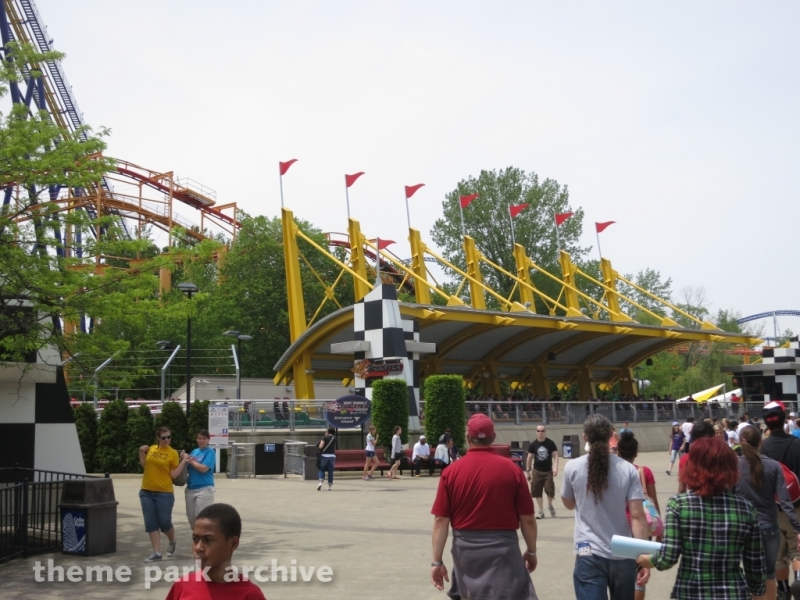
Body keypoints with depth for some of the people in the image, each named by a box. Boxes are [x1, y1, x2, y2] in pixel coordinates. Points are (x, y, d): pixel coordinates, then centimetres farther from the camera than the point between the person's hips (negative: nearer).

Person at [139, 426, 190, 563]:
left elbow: (174, 475, -8)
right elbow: (144, 465, 18)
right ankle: (157, 553, 9)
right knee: (151, 523, 3)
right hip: (146, 492, 4)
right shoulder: (151, 449, 6)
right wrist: (141, 452, 5)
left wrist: (184, 462, -16)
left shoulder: (173, 453, -6)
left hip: (164, 493, -4)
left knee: (164, 522, 0)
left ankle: (172, 542, 31)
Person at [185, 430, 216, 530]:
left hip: (204, 489, -7)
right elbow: (187, 467, 14)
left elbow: (204, 468, -17)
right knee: (191, 517, 13)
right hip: (190, 488, 7)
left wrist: (191, 461, -7)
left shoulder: (210, 452, -7)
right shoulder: (194, 451, 13)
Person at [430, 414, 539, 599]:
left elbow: (441, 521, -4)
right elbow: (527, 519, -1)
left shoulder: (451, 472, -3)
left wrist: (437, 561, 1)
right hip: (503, 548, -2)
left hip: (465, 549, 2)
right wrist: (531, 551, 13)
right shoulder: (512, 469, -5)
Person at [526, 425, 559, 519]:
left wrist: (555, 468, -17)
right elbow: (529, 458, 4)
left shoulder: (551, 443, -4)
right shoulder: (533, 444, -1)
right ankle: (541, 511, 14)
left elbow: (555, 456, -4)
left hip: (548, 471, -1)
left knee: (550, 490, -8)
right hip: (537, 471, 1)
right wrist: (528, 471, 4)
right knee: (537, 492, 2)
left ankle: (550, 505, 24)